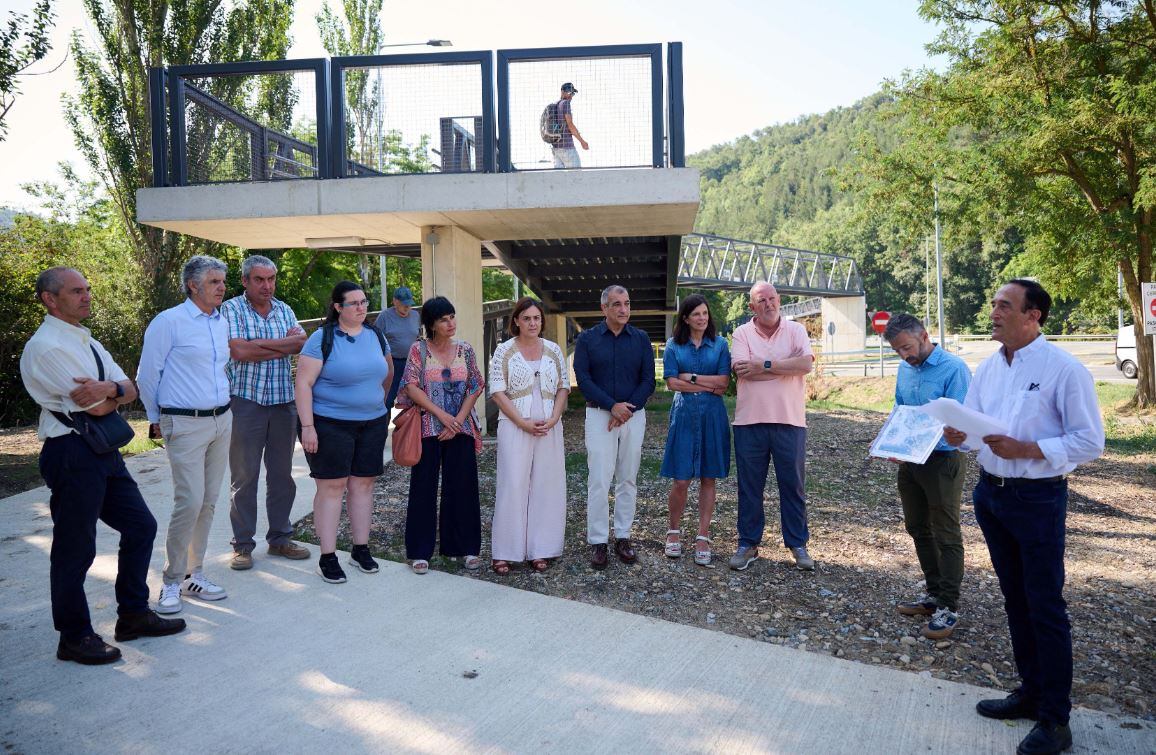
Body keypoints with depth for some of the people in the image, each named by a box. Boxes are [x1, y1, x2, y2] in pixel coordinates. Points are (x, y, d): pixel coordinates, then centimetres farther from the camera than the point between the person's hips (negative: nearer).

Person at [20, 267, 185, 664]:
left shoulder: (88, 343, 14)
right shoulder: (45, 347, -15)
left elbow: (131, 390, 5)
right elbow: (96, 407, -20)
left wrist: (109, 388, -17)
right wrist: (116, 392, 0)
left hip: (104, 450, 9)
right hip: (72, 454, -9)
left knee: (140, 526, 14)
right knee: (75, 549, 3)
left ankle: (133, 615, 28)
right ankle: (74, 638, 20)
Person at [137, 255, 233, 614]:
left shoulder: (223, 322, 10)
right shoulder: (168, 322, -9)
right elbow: (147, 376, -4)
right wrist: (157, 420, 4)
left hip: (222, 420, 7)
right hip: (185, 425, -7)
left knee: (209, 502, 9)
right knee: (189, 502, -10)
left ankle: (193, 574, 20)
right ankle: (172, 582, 5)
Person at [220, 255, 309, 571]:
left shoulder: (284, 309, 11)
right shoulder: (231, 309, -3)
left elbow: (301, 341, -5)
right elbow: (239, 351, -18)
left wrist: (258, 344, -17)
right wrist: (282, 347, -10)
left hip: (283, 402, 5)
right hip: (245, 400, -4)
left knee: (282, 473, 11)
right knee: (244, 476, 2)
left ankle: (279, 538, 23)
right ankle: (243, 544, 13)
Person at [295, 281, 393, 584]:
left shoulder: (375, 335, 8)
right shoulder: (323, 338, -9)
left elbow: (388, 372, 23)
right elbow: (304, 383, -12)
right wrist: (307, 426, -17)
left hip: (372, 423, 5)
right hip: (330, 424, -5)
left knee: (362, 483, 10)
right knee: (331, 487, -1)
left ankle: (361, 550, 21)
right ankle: (328, 557, 8)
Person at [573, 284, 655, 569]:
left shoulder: (641, 339, 6)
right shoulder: (587, 339, 2)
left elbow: (648, 380, 2)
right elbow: (583, 379, -5)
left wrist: (627, 410, -10)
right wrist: (613, 406, -14)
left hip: (634, 415, 2)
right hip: (599, 415, -2)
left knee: (628, 480, 7)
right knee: (599, 481, -5)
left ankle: (623, 537, 16)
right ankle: (598, 542, 3)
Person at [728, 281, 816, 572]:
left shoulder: (795, 330, 5)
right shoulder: (742, 333, 3)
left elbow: (806, 363, -12)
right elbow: (741, 371, -12)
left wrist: (763, 365, -14)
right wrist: (786, 366, -9)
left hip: (790, 421, 0)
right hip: (750, 421, 0)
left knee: (793, 485, 8)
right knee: (749, 486, 8)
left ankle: (798, 544, 21)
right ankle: (748, 543, 20)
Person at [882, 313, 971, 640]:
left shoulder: (953, 368, -17)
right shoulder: (904, 368, 7)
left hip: (942, 460, -8)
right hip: (909, 461, 8)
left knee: (946, 536, 2)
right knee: (918, 529, 17)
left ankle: (948, 607, 12)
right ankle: (934, 593, 32)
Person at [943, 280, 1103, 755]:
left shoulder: (1064, 369, -13)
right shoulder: (988, 366, 6)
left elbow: (1089, 442, -15)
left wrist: (1026, 449, -25)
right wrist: (957, 435, -14)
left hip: (1038, 498, -7)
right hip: (990, 493, 7)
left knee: (1045, 607, 2)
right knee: (1015, 599, 18)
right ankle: (1030, 692, 34)